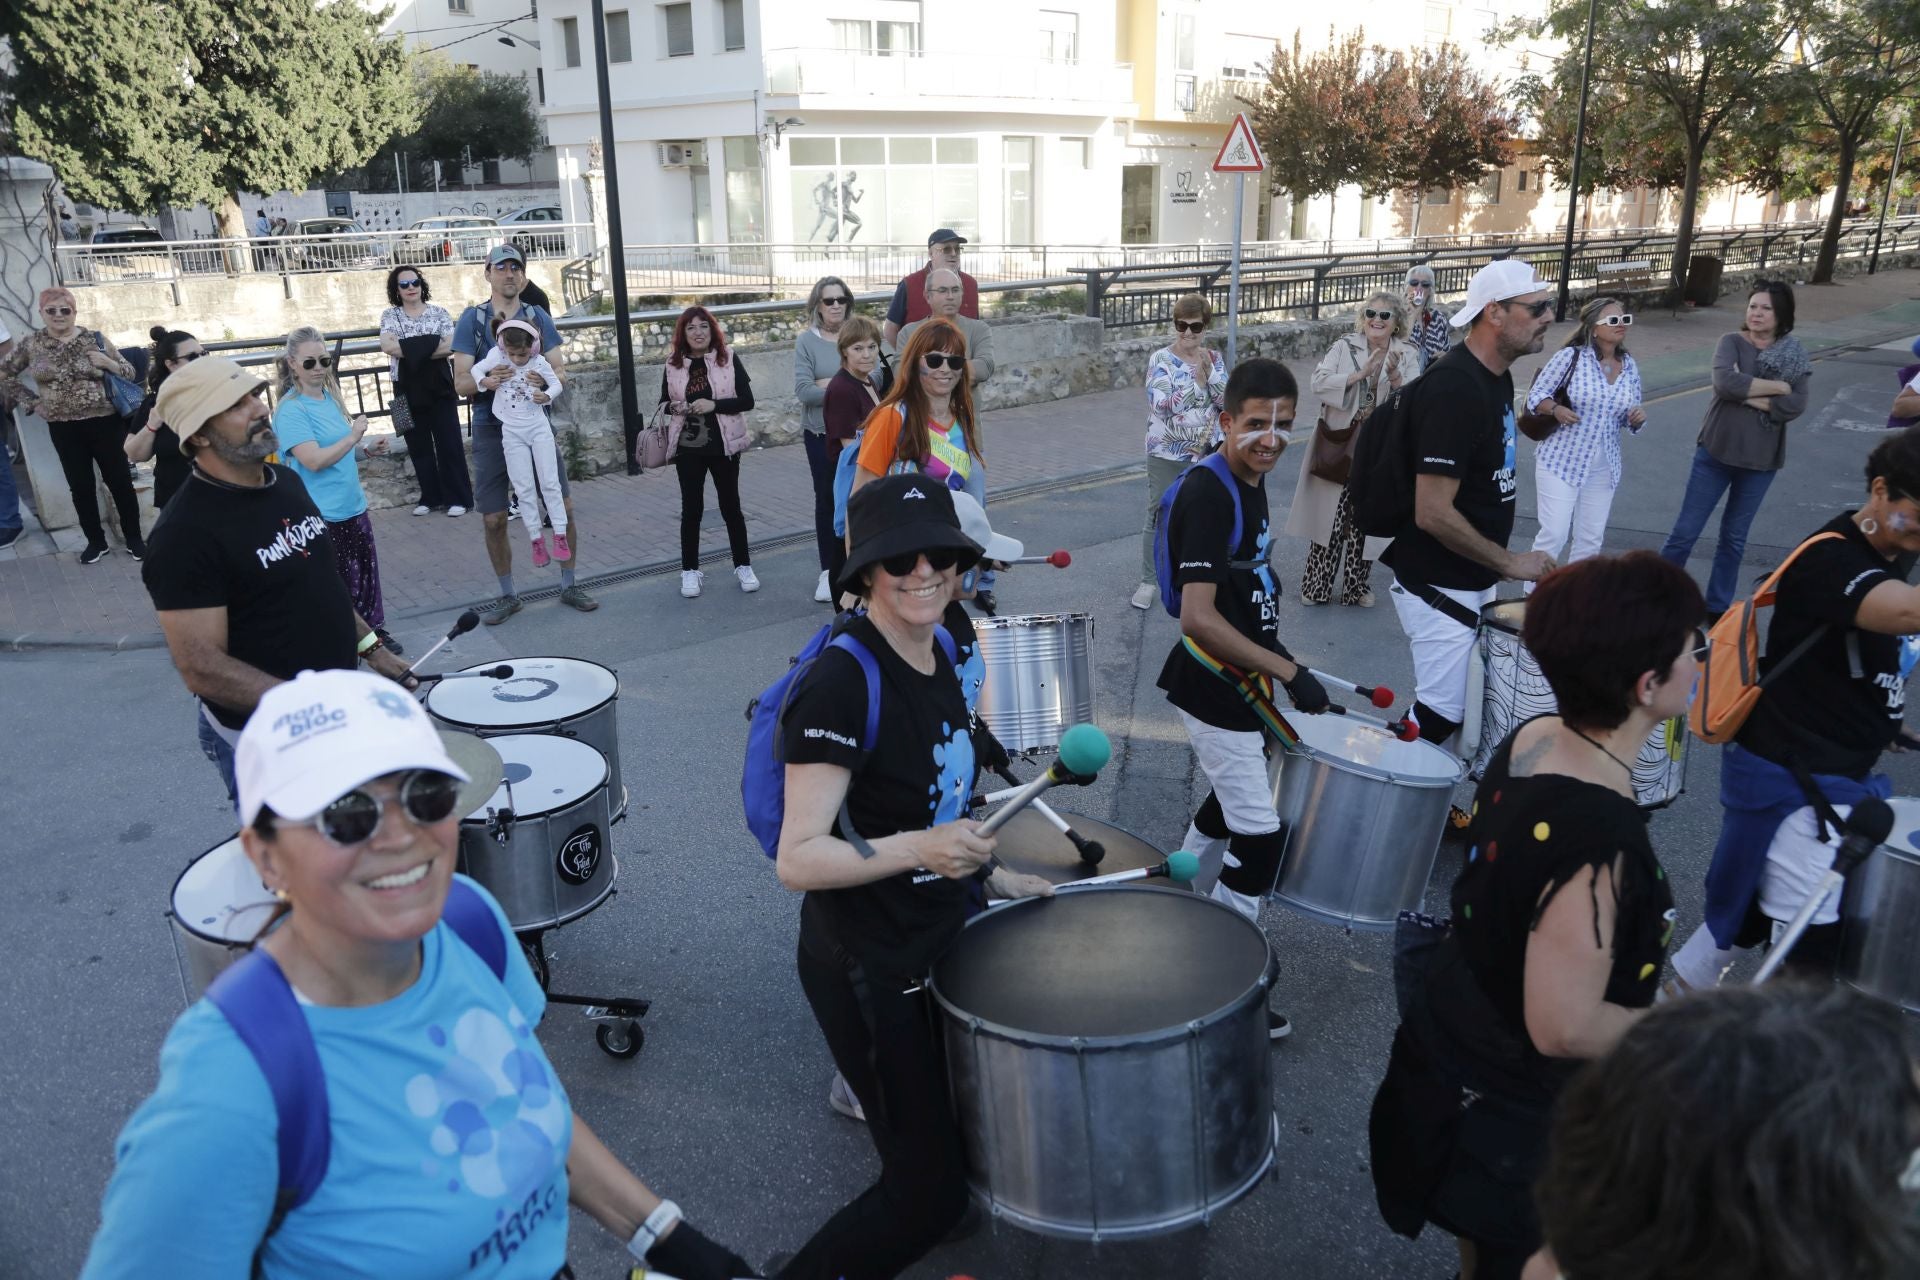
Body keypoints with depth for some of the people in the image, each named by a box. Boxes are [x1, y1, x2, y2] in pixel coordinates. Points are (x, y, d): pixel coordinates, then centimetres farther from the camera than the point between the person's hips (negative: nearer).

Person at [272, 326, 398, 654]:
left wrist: (367, 449, 8)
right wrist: (354, 436, -20)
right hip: (321, 515, -7)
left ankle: (375, 629, 30)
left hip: (354, 505, 7)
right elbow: (314, 460, -24)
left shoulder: (331, 397, 9)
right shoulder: (291, 409, -15)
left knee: (366, 570, 15)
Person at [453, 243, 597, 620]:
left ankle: (568, 586, 17)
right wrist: (483, 381, -28)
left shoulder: (538, 317, 4)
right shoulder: (472, 319, -1)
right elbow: (460, 381, -5)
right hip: (491, 429, -1)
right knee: (494, 519, 2)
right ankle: (507, 595, 19)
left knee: (564, 507, 0)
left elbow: (560, 369, 0)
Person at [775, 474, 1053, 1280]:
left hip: (932, 946, 8)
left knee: (964, 1136, 27)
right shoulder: (840, 684, -26)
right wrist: (915, 850, -39)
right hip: (865, 970, -8)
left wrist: (988, 875, 12)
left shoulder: (939, 655, 0)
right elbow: (798, 862, -26)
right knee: (930, 1195, 4)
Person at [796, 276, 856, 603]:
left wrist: (830, 384, -15)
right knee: (827, 499, 7)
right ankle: (829, 571, 16)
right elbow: (803, 390, -14)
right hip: (821, 434, 0)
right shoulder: (806, 340, -4)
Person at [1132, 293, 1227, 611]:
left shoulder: (1215, 359, 4)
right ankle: (1148, 582, 12)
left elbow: (1227, 401, -4)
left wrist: (1209, 371, -16)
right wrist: (1196, 381, -26)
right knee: (1158, 518, 2)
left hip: (1206, 453, 4)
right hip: (1167, 455, -4)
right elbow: (1162, 403, -21)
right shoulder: (1161, 360, -9)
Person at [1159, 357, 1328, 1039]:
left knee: (1227, 807, 23)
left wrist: (1272, 659, 20)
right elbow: (1199, 617, -31)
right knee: (1260, 835, -4)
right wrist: (1289, 671, -27)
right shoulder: (1207, 495, -24)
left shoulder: (1253, 484, 5)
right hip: (1213, 691, -10)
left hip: (1239, 681, 10)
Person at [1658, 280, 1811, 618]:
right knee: (1686, 530, 1)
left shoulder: (1795, 356, 1)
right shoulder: (1732, 343, -4)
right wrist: (1776, 387, -16)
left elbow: (1795, 406, -13)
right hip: (1716, 452, -2)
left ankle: (1718, 607, 25)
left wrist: (1747, 394, -18)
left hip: (1761, 461, 2)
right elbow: (1725, 382, -23)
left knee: (1735, 537, 13)